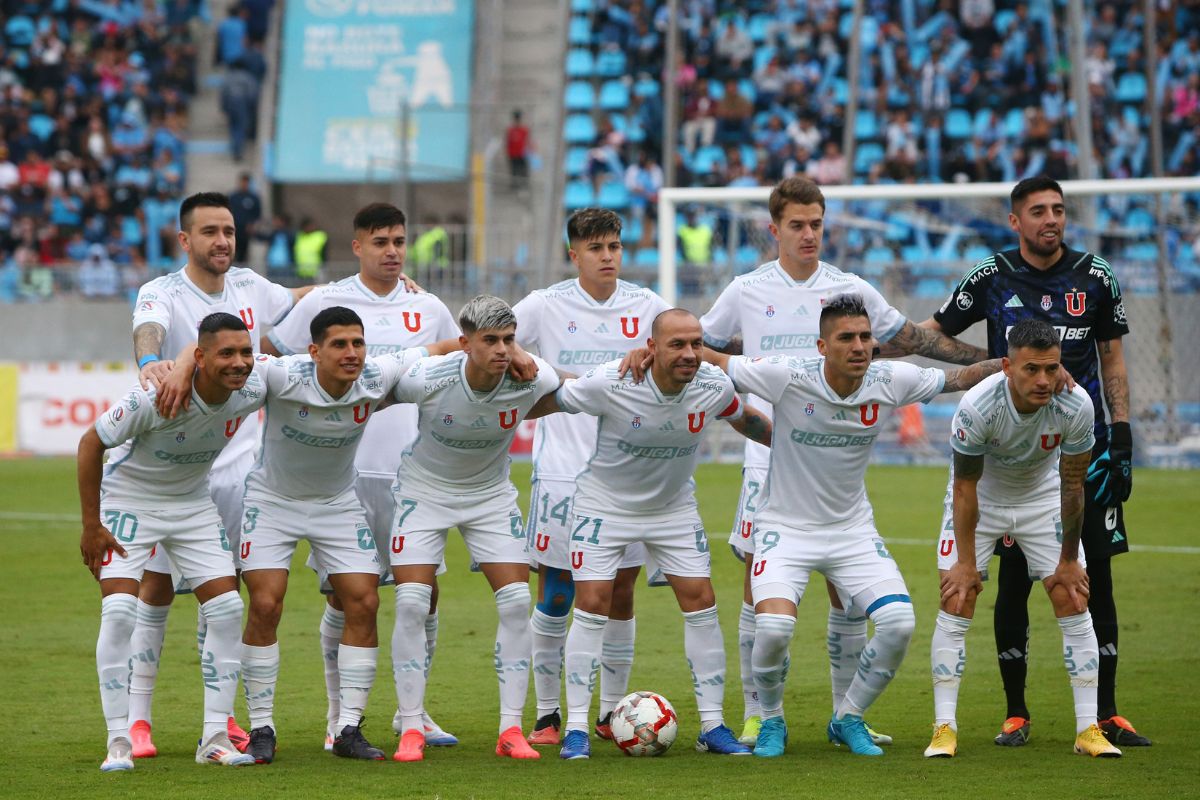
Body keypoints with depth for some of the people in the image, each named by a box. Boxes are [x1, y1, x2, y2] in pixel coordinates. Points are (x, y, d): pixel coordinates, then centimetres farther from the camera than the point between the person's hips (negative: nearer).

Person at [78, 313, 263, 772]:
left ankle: (215, 738, 2)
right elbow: (91, 443, -19)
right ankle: (118, 742, -11)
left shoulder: (251, 393, -19)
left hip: (193, 504, 5)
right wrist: (90, 524, -18)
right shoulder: (156, 397, -32)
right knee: (119, 610, -18)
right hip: (128, 501, -5)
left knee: (227, 609, -6)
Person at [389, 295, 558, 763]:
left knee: (517, 603, -9)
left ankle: (511, 730, -1)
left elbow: (566, 396, 2)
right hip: (424, 491, -2)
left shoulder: (532, 380, -24)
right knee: (411, 604, -13)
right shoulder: (426, 378, -29)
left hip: (492, 494, 2)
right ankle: (411, 730, -3)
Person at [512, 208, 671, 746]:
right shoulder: (547, 306, -1)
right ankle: (547, 714, 8)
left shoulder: (647, 307, 4)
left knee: (620, 593, 4)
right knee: (554, 595, -1)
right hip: (562, 470, -2)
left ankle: (612, 713, 14)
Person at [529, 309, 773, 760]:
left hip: (674, 508, 3)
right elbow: (547, 402, -14)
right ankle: (576, 729, -2)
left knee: (701, 604, -3)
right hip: (604, 504, -3)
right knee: (592, 607, -10)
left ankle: (713, 726, 6)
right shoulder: (610, 384, -29)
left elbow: (746, 421, 6)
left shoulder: (714, 388, -17)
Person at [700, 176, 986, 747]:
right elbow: (700, 348, 16)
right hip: (770, 460, -1)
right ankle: (755, 716, 5)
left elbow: (911, 339, 14)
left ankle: (846, 714, 11)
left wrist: (991, 359, 12)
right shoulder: (746, 292, 3)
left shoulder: (851, 291, 5)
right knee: (761, 584, -3)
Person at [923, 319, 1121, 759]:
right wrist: (966, 562, -17)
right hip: (981, 497, -2)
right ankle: (944, 729, -4)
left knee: (1074, 604, -6)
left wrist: (1069, 560, -7)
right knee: (955, 604, -11)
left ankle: (1088, 729, 0)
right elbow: (965, 487, -21)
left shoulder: (1076, 406, -28)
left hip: (1043, 498, 2)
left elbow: (1072, 485, -15)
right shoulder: (977, 406, -34)